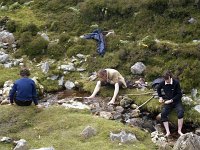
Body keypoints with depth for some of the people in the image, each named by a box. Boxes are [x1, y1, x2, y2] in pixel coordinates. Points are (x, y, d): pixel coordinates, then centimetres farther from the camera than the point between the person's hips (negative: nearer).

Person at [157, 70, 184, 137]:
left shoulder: (176, 82, -13)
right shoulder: (162, 83, -2)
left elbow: (179, 94, -10)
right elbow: (158, 89, 22)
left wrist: (171, 100, -15)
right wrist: (160, 97, 10)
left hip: (176, 101, -2)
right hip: (167, 102, 3)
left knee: (180, 112, -29)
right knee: (163, 114, -23)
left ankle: (179, 131, -21)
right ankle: (167, 132, -23)